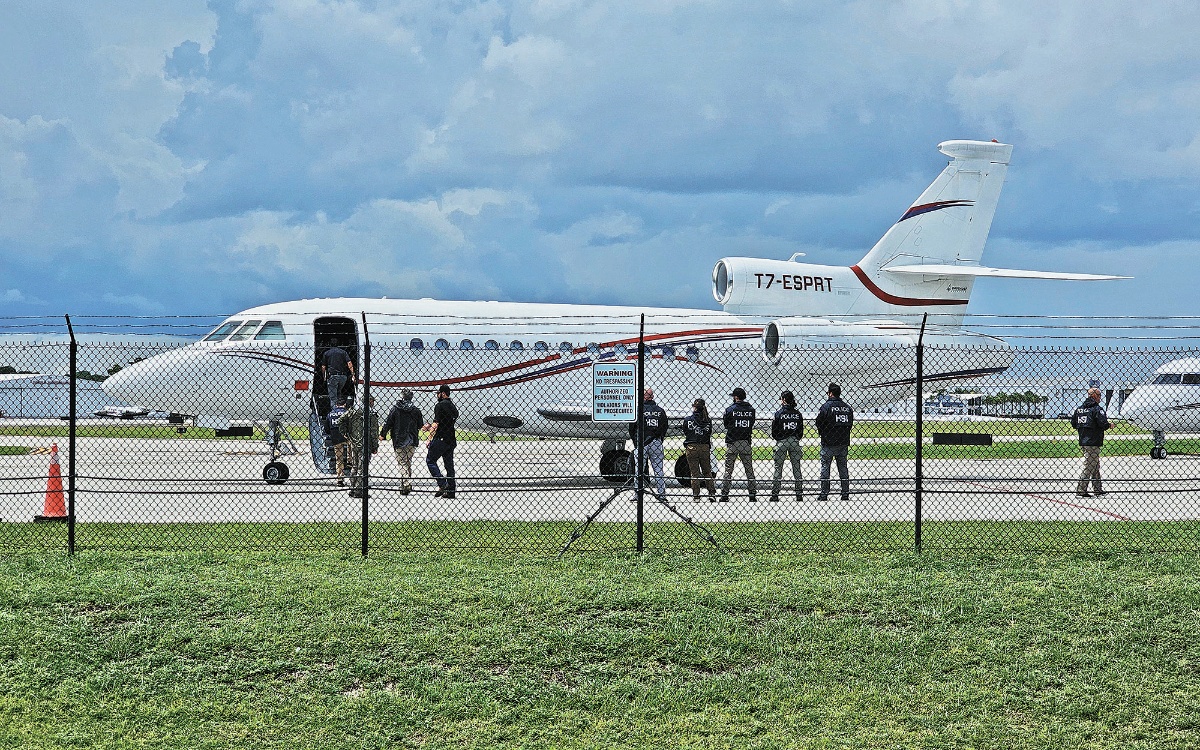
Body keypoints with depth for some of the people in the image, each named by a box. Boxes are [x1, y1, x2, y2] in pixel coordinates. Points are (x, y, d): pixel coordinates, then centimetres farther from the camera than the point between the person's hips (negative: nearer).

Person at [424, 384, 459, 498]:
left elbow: (436, 423, -15)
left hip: (441, 439, -8)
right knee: (449, 464, 9)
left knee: (430, 460, 0)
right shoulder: (453, 406, 17)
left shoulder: (440, 405, -9)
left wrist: (430, 438, -12)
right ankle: (450, 490, 7)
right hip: (451, 440, 8)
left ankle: (442, 484, -13)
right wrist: (431, 426, 24)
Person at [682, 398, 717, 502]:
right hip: (705, 447, 2)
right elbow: (709, 435, 6)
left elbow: (685, 434, 5)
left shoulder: (688, 420, -5)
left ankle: (696, 496, 4)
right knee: (707, 472, 13)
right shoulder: (708, 421, 1)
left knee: (694, 473, 4)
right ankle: (712, 494, 8)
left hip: (691, 447, -2)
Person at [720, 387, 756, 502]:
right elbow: (752, 425, 9)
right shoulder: (751, 409, 5)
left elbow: (726, 425, 3)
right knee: (749, 470, 8)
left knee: (728, 470, 1)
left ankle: (724, 495, -3)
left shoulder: (730, 409, -5)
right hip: (746, 443, 3)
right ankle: (753, 495, 7)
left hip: (732, 443, -3)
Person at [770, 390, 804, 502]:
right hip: (795, 442, 3)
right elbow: (801, 431, 7)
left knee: (778, 468, 1)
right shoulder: (797, 414, 4)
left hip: (781, 442, -3)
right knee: (796, 468, 7)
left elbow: (774, 431, -4)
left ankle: (775, 494, -2)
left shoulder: (779, 413, -7)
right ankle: (799, 494, 6)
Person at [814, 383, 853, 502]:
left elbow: (819, 423, -9)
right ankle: (845, 494, 10)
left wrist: (822, 434, 8)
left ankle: (824, 494, -2)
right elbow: (850, 424, 9)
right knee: (843, 469, 11)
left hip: (828, 443, -5)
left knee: (825, 468, 1)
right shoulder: (847, 407, 6)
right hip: (844, 443, 5)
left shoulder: (826, 406, -11)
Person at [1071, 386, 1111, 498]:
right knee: (1089, 467, -5)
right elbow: (1103, 423, -20)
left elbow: (1073, 423, 14)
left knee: (1095, 467, 18)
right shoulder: (1097, 409, -12)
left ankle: (1098, 489, 22)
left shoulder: (1079, 408, 12)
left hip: (1083, 441, 9)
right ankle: (1080, 491, -7)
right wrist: (1109, 425, 0)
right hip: (1093, 442, -9)